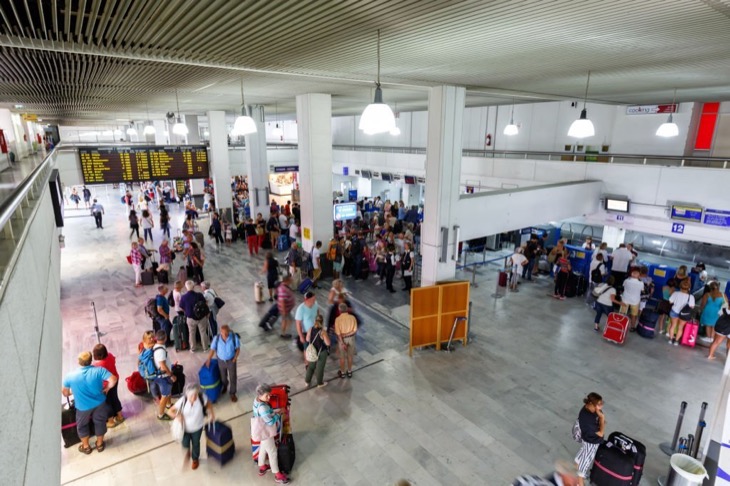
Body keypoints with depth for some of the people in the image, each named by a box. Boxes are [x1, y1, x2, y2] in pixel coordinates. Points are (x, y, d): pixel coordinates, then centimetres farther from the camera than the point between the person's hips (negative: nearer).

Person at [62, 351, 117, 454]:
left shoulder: (70, 376, -17)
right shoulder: (99, 370, -21)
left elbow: (64, 392, -2)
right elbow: (113, 380, -27)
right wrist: (107, 388, -6)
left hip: (83, 406, 0)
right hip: (99, 403, 0)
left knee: (82, 425, 25)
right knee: (100, 423, 21)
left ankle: (86, 447, 39)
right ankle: (100, 444, 37)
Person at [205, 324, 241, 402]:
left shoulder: (234, 337, -25)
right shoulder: (216, 338, -21)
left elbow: (238, 348, -11)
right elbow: (212, 349, -7)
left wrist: (235, 357, -21)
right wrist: (208, 360, -5)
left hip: (231, 361, -1)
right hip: (221, 361, 2)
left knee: (233, 377, 12)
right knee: (223, 376, 24)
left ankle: (232, 393, 36)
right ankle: (224, 387, 57)